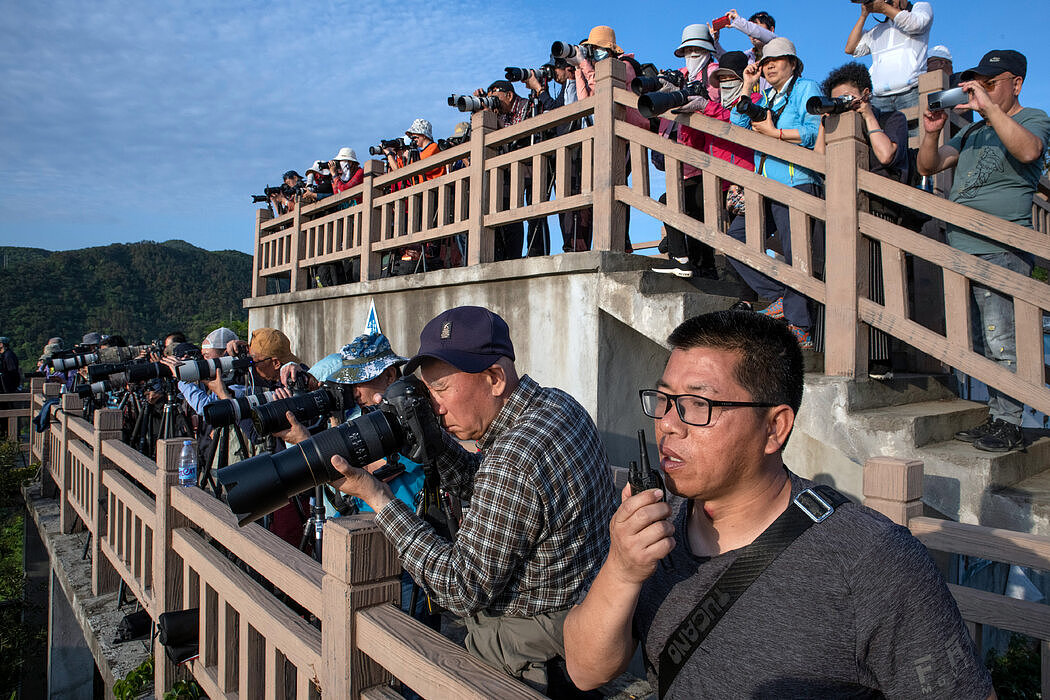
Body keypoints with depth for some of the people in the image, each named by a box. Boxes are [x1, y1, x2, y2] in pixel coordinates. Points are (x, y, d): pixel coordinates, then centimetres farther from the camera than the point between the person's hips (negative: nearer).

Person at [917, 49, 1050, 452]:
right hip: (962, 249, 7)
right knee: (982, 344, 9)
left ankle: (1008, 424, -3)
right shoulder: (972, 132, 24)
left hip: (1001, 251, -7)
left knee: (1001, 341, -10)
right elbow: (927, 168, 19)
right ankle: (994, 416, 16)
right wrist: (931, 133, 1)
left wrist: (988, 105, -20)